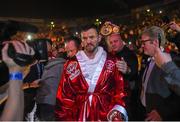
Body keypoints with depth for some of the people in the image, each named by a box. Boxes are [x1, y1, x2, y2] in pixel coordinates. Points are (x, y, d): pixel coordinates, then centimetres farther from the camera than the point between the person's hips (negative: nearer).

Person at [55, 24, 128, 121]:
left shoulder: (111, 63, -1)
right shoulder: (71, 65, 0)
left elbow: (119, 90, 0)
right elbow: (64, 96, 1)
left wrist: (118, 111, -13)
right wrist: (64, 118, -2)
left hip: (106, 116, 0)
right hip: (79, 117, 1)